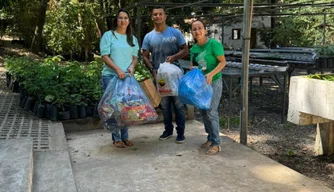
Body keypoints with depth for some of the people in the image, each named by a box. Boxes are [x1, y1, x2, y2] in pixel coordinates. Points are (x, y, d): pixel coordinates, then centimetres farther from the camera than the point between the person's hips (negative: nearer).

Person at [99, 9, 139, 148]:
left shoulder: (133, 38, 15)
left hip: (127, 76, 4)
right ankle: (116, 138, 5)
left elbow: (135, 57, 13)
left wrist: (132, 66, -9)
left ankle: (125, 136, 15)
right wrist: (117, 69, -17)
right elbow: (105, 56, -5)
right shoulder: (108, 35, 1)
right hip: (111, 76, -4)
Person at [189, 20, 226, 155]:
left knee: (211, 112, -10)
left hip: (214, 82, -7)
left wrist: (211, 74, -27)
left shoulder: (214, 44, -13)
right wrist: (192, 69, -7)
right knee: (203, 112, 10)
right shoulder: (193, 48, 7)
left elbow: (223, 62, -15)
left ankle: (216, 143, -1)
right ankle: (210, 138, 25)